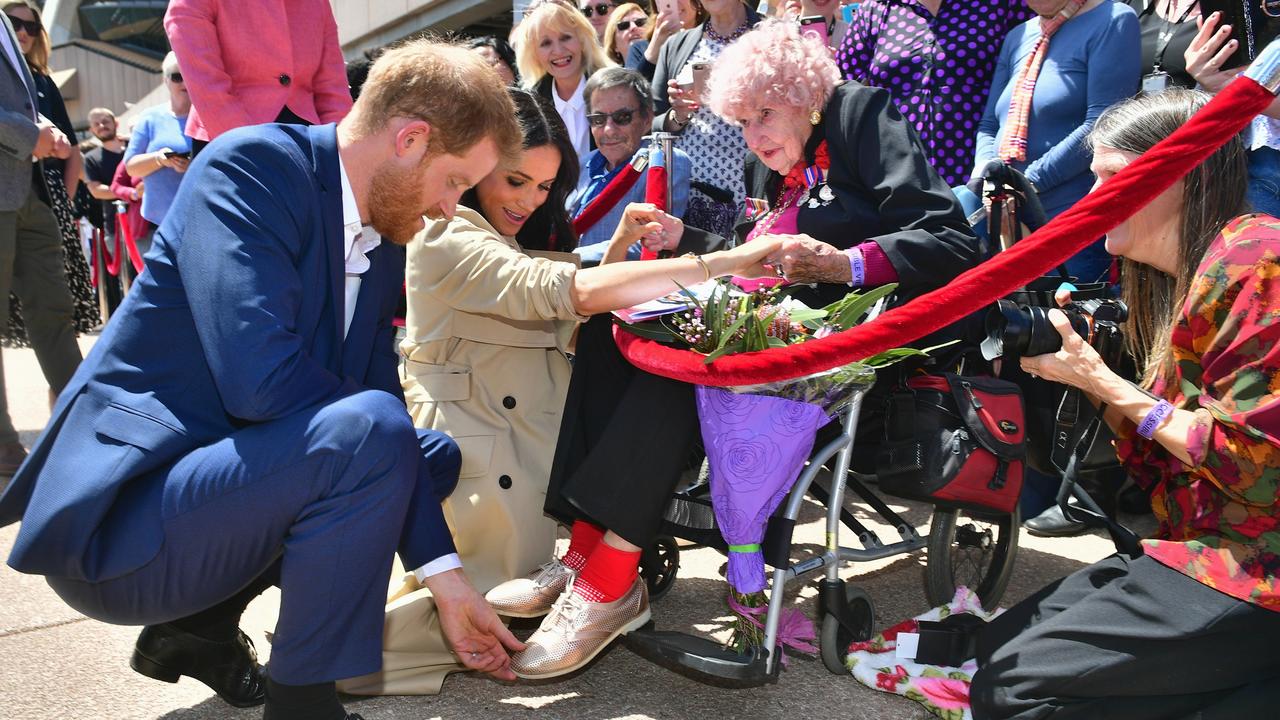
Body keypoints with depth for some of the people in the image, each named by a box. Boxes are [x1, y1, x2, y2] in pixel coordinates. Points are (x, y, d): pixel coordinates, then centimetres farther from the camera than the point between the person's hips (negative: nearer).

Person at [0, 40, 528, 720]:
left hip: (215, 480, 9)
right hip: (114, 517, -9)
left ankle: (199, 625, 12)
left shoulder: (384, 242, 9)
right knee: (369, 434, -28)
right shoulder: (252, 165, -16)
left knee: (436, 454, 16)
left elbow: (382, 398, 8)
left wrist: (444, 576, 2)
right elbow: (260, 378, -28)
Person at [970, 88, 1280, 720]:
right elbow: (1157, 470, 13)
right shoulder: (1183, 284, 15)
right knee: (996, 647, 7)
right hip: (1207, 542, 10)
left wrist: (1105, 382, -11)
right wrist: (1079, 362, 2)